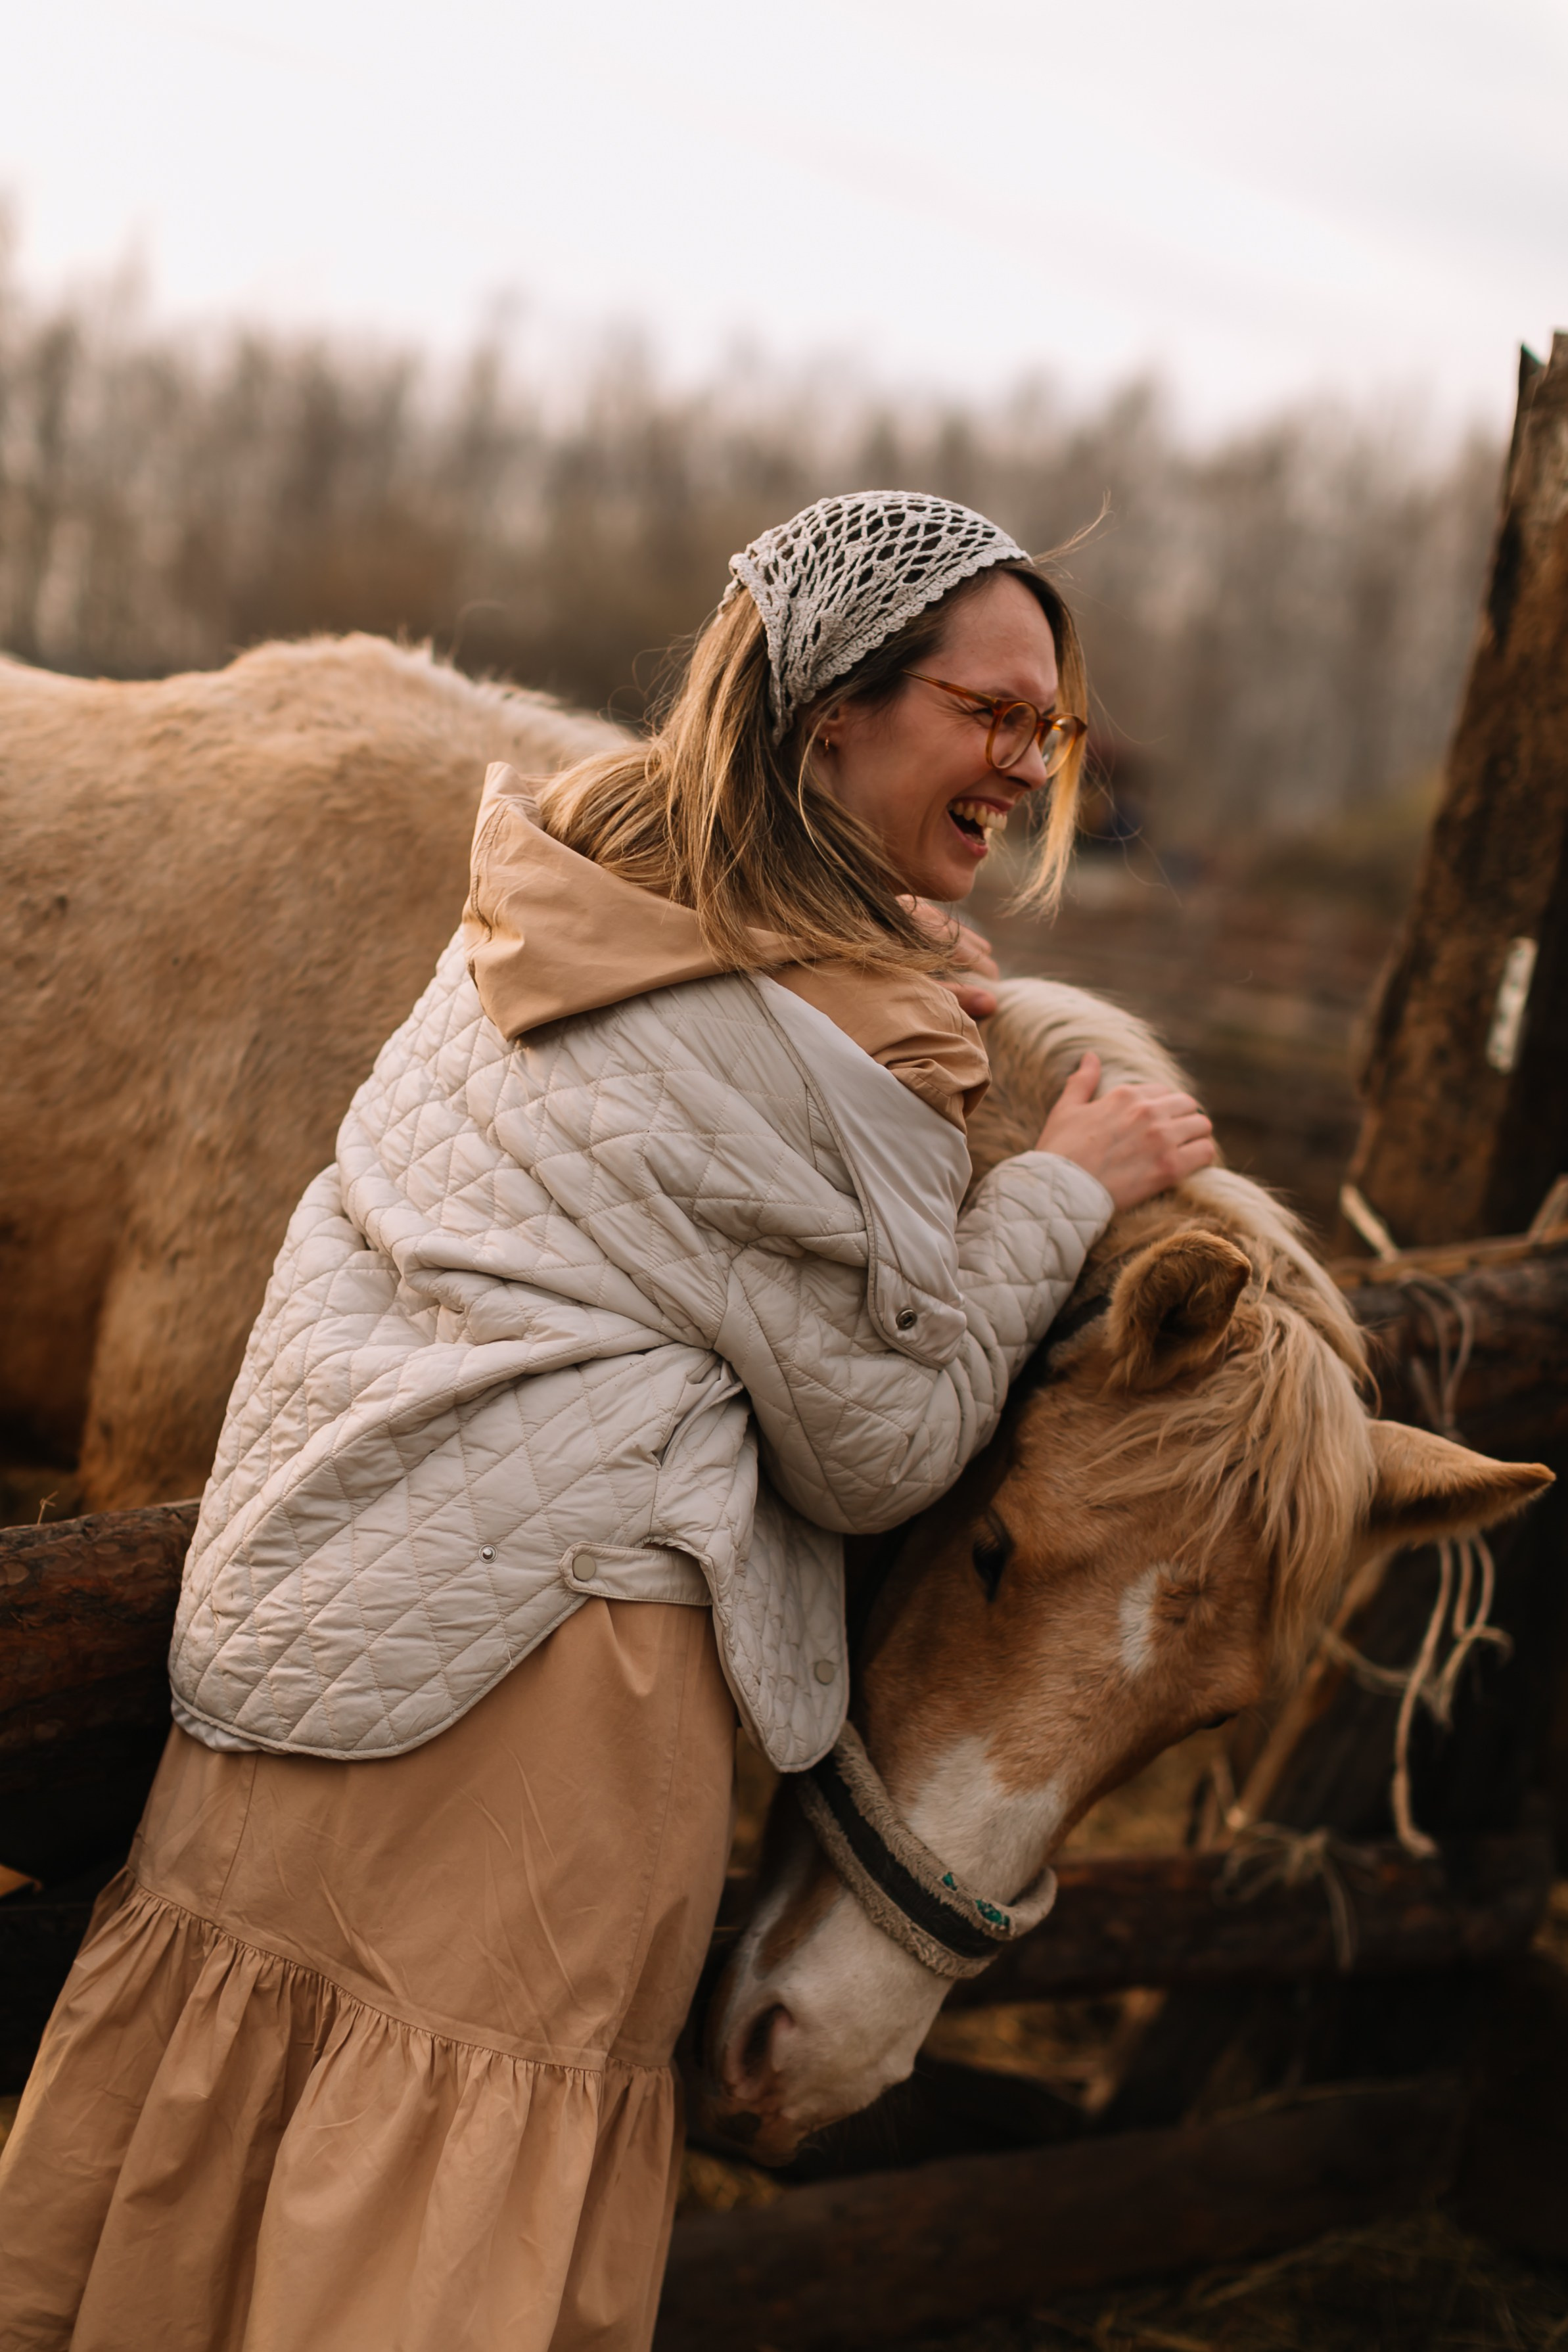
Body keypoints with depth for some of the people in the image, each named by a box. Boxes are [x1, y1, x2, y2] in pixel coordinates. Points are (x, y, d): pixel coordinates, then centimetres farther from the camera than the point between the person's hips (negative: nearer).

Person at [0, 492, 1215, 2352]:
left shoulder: (563, 876, 7)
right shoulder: (841, 1042, -16)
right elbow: (882, 1446, -7)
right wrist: (1060, 1193, 1)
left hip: (296, 1557, 8)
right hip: (558, 1623, -8)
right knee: (481, 2174, 5)